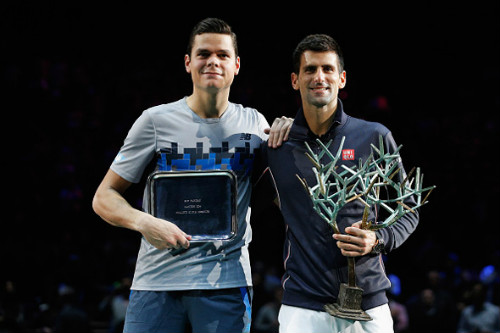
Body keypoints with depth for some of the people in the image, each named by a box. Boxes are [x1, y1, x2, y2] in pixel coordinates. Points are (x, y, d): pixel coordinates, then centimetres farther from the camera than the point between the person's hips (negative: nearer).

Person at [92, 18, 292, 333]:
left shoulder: (253, 123, 9)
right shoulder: (156, 120, 2)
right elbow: (104, 197, 4)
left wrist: (286, 132, 0)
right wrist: (143, 222, -18)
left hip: (227, 283, 1)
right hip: (157, 280, -1)